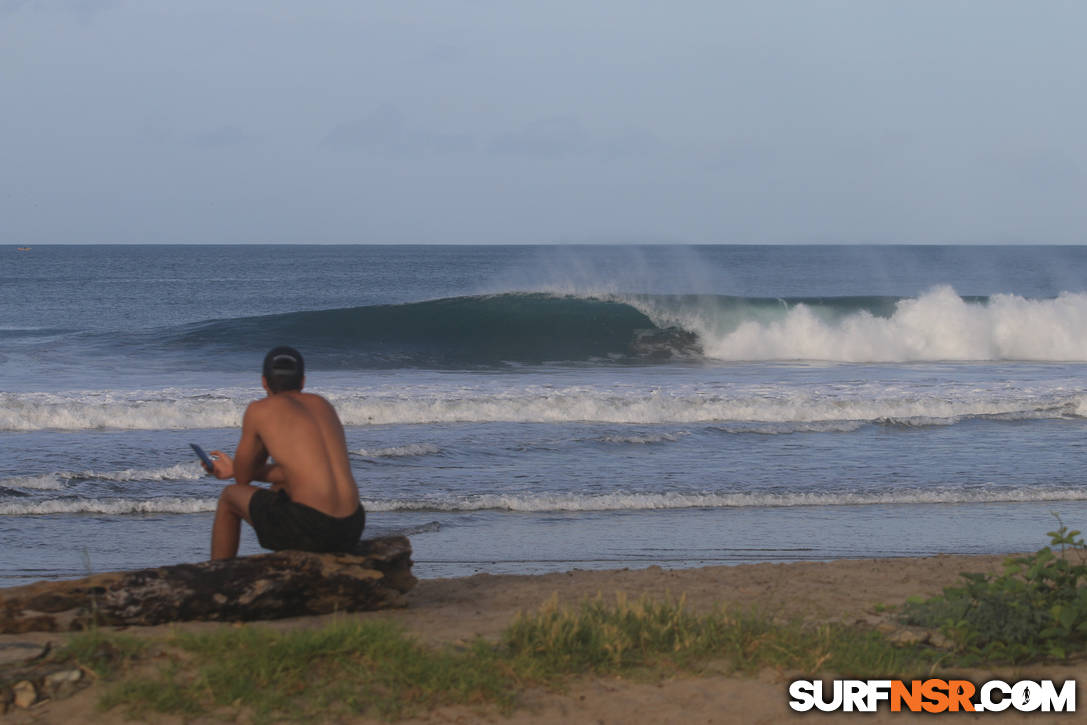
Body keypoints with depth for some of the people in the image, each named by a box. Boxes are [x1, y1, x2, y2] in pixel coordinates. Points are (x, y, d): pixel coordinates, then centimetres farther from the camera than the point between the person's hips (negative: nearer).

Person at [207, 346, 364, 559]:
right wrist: (236, 468, 36)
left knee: (229, 496, 22)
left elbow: (242, 479, 10)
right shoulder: (324, 405, 19)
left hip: (307, 529, -6)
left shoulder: (259, 410, 2)